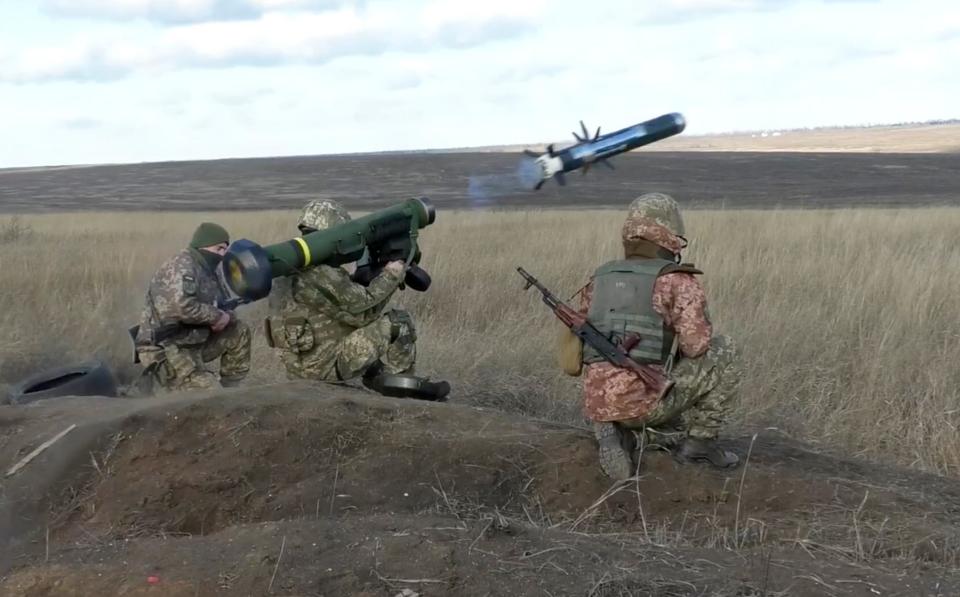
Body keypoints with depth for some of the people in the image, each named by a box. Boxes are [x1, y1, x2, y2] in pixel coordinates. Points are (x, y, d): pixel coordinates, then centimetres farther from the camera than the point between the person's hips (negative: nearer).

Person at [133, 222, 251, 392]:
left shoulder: (209, 271, 12)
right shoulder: (182, 266, -16)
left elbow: (225, 310, 18)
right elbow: (181, 307, -32)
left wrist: (226, 318, -7)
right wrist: (216, 316, -18)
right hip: (165, 352, -9)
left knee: (239, 332, 12)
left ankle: (229, 389, 17)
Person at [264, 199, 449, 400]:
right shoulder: (322, 276, -22)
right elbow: (364, 311, -15)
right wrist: (391, 276, -3)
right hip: (326, 367, -9)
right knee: (399, 322, -3)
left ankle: (376, 375, 22)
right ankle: (400, 381, 10)